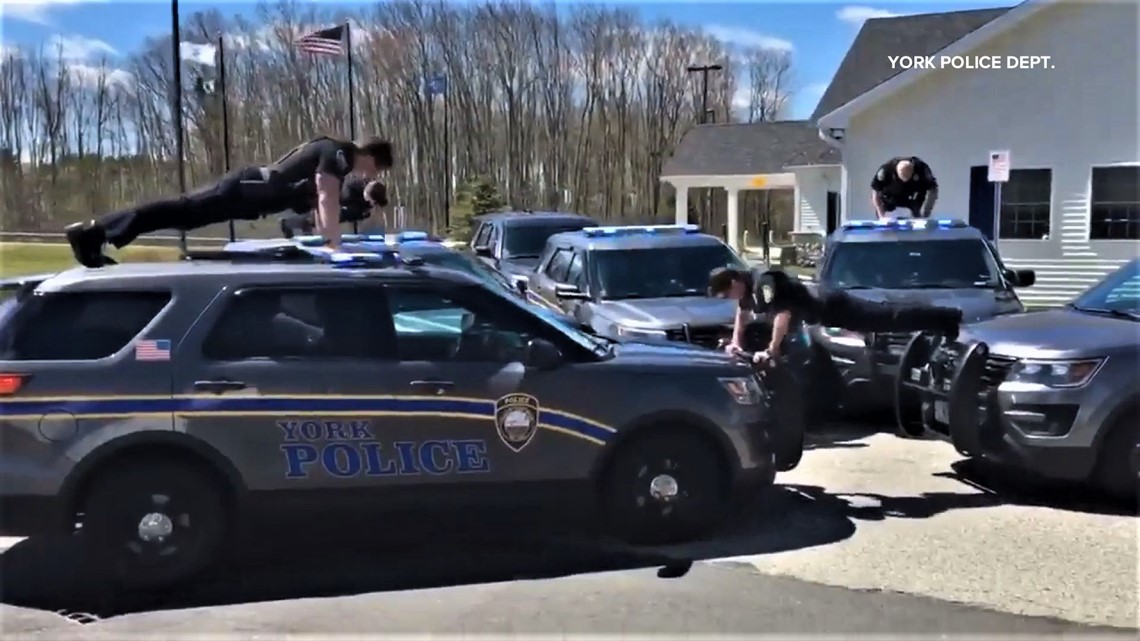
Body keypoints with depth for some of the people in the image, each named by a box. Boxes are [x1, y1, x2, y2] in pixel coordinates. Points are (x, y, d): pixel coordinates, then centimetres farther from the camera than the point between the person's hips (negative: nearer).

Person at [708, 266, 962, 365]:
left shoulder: (764, 282, -28)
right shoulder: (748, 285, 3)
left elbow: (783, 316, -37)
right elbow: (743, 313, 22)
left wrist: (772, 350, -32)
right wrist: (737, 341, 12)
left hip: (831, 308, -9)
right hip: (825, 305, 9)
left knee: (887, 319, -3)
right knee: (883, 315, 17)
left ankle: (947, 318, 9)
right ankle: (947, 316, 28)